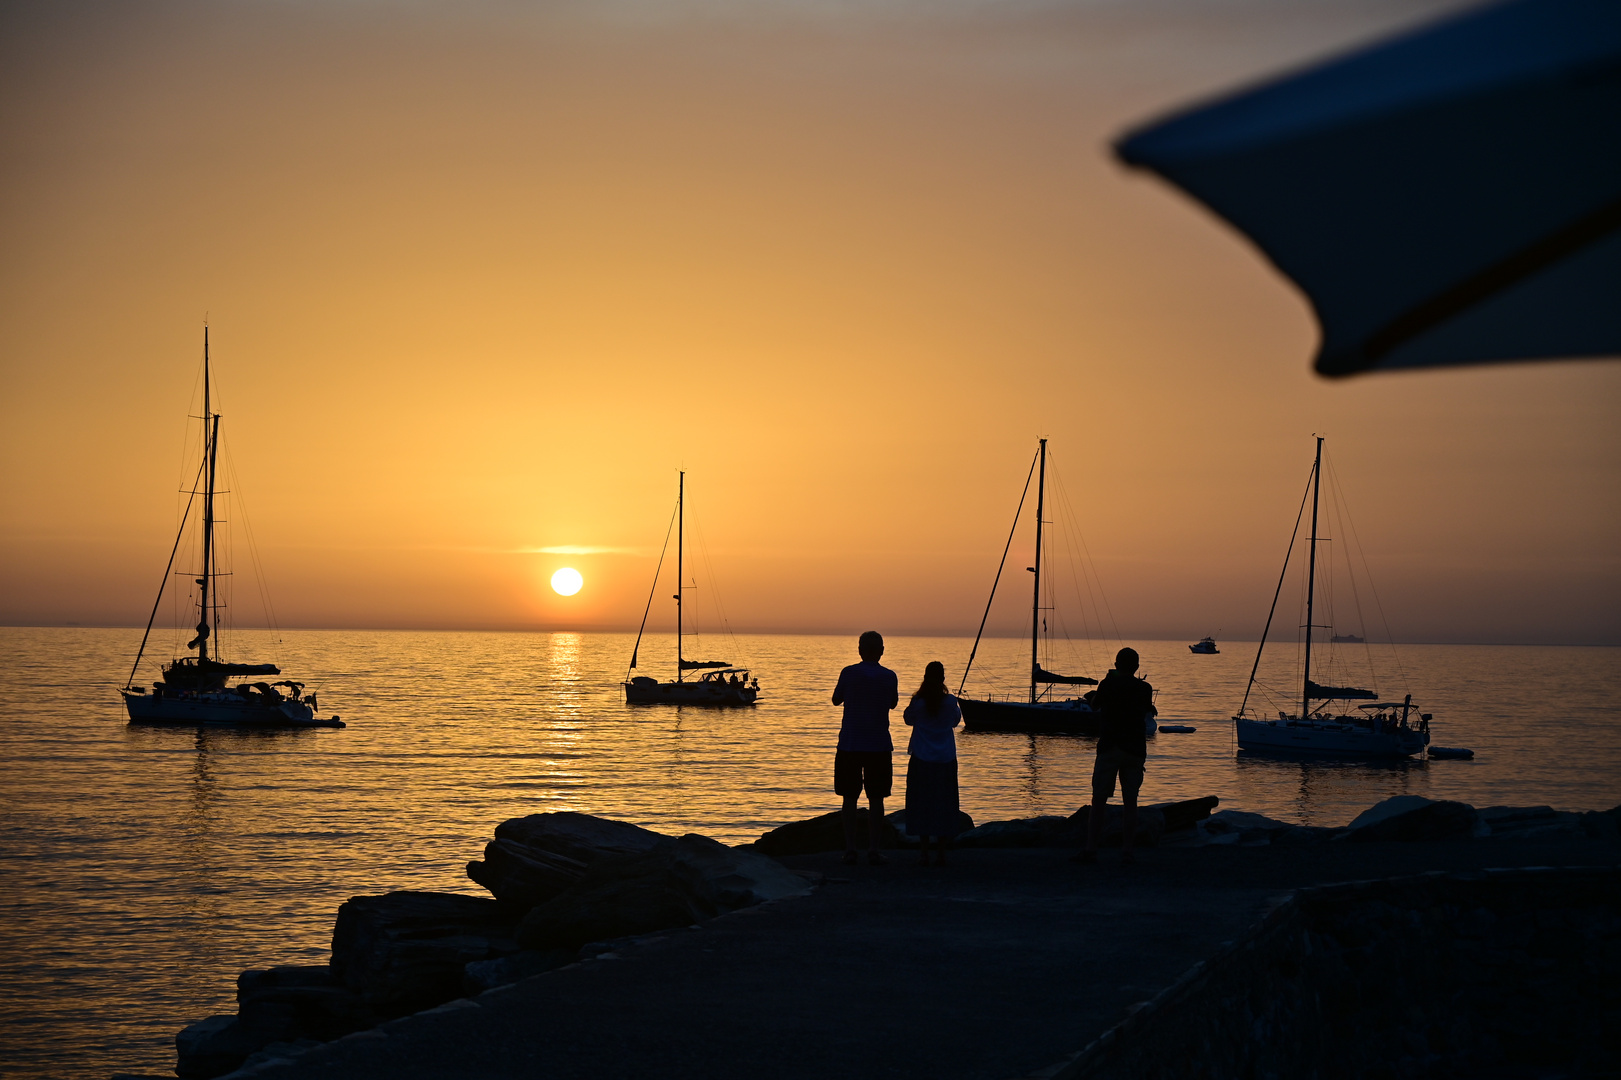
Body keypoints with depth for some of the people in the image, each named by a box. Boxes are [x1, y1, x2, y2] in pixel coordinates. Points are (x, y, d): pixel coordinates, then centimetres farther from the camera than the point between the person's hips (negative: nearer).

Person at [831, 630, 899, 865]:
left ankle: (850, 849, 7)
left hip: (849, 746, 0)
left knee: (850, 798, 9)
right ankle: (873, 850, 2)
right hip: (878, 746, 0)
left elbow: (836, 700, 8)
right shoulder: (889, 677, -3)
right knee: (876, 799, 6)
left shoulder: (849, 673, -6)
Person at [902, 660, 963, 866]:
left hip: (921, 760, -1)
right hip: (945, 760, 1)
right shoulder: (950, 702, -7)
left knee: (922, 804, 5)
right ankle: (941, 853, 6)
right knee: (943, 804, 8)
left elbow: (908, 719, 8)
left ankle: (925, 854, 2)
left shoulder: (918, 702, -10)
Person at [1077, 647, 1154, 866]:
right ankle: (1127, 850, 3)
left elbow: (1094, 705, 11)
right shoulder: (1144, 689, 2)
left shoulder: (1108, 685, -6)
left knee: (1098, 800, 0)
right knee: (1130, 802, 6)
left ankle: (1091, 848, -6)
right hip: (1135, 749, 2)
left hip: (1109, 748, -2)